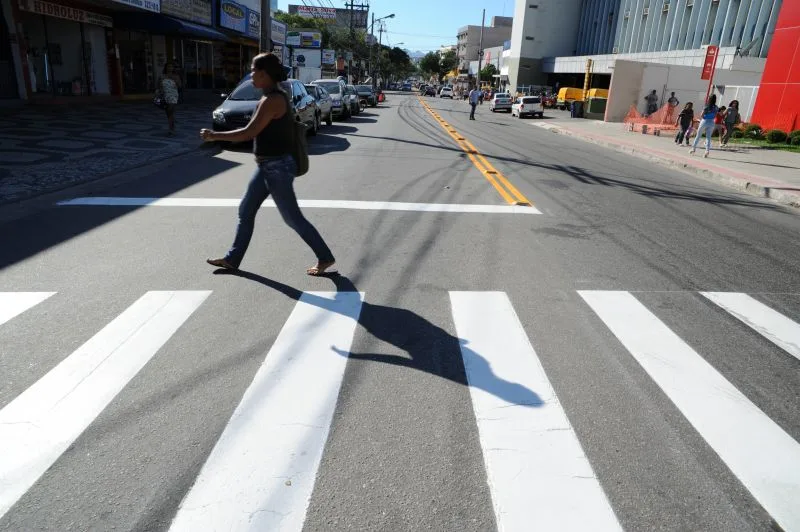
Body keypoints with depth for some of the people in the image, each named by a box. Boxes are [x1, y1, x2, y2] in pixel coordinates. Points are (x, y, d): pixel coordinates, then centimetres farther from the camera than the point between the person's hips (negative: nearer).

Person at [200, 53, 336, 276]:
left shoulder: (272, 100, -20)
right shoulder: (276, 97, 10)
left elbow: (248, 133, -22)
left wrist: (214, 136, -12)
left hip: (276, 168, -10)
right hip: (267, 167, 10)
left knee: (293, 218, 0)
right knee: (245, 211, 15)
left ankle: (325, 258, 12)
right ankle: (232, 259, 27)